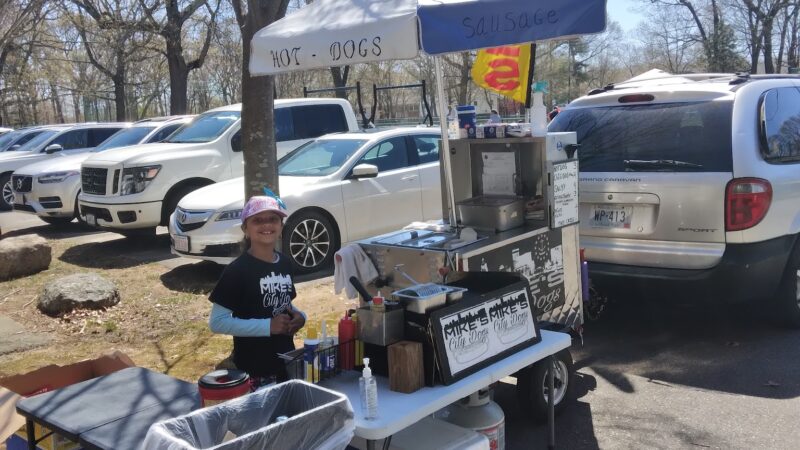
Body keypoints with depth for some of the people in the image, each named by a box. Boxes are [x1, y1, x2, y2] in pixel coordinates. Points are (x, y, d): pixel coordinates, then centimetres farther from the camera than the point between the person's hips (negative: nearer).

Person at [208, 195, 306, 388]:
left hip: (287, 361, 6)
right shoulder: (238, 270, -14)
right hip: (254, 369, -6)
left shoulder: (285, 264, 5)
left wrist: (299, 316, -3)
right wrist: (268, 326, -22)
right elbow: (217, 322, -17)